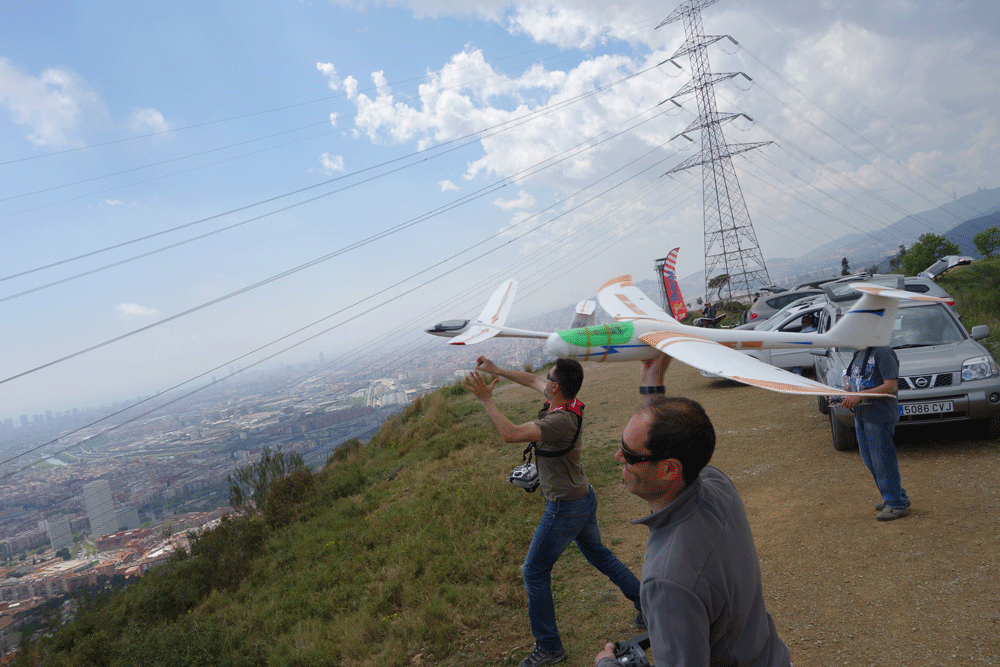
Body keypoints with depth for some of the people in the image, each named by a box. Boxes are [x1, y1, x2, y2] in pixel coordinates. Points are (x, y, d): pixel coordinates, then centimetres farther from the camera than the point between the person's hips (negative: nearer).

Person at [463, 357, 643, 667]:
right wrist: (496, 370, 12)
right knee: (597, 554, 28)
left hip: (565, 508, -9)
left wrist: (485, 399, -31)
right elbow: (532, 380, 11)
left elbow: (510, 434, -40)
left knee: (534, 572, 7)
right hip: (584, 497, 9)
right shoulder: (567, 402, -5)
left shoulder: (561, 420, -32)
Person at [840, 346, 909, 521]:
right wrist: (848, 389, 4)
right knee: (870, 461, 16)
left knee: (883, 460, -2)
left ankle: (897, 504, 12)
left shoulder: (882, 352, -16)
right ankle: (899, 497, 31)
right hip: (861, 415, 10)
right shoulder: (859, 352, 14)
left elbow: (891, 387, -21)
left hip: (879, 416, -10)